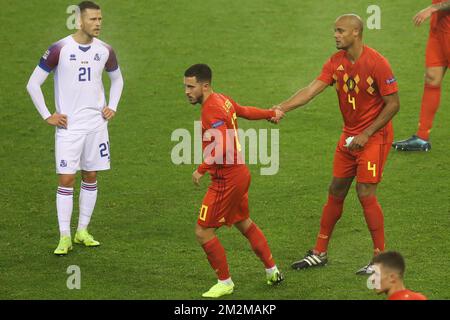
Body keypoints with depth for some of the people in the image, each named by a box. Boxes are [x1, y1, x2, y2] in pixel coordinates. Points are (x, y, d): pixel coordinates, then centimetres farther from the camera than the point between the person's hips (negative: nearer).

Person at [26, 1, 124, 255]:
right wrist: (47, 116, -6)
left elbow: (117, 79, 23)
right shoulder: (60, 49, -11)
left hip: (96, 125, 4)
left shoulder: (104, 50, 2)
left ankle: (83, 231, 19)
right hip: (69, 127, -4)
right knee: (66, 180, -6)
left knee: (90, 177, 9)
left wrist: (112, 107, 10)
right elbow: (33, 84, -4)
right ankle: (65, 237, -1)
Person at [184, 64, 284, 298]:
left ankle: (225, 282, 7)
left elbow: (223, 149, -33)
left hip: (226, 179, -10)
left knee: (203, 232, -4)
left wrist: (201, 170, -31)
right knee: (244, 223, 27)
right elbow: (245, 111, 24)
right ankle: (272, 272, 38)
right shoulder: (222, 100, 6)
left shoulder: (212, 111, -23)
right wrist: (271, 114, 41)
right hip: (239, 173, 10)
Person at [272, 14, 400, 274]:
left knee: (366, 193, -11)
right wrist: (282, 108, -23)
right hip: (350, 135, 7)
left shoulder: (376, 63, -18)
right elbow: (312, 90, -8)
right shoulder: (337, 62, 0)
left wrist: (366, 134, -17)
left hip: (374, 136, -7)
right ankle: (320, 253, 21)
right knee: (336, 192, 11)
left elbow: (393, 104, -15)